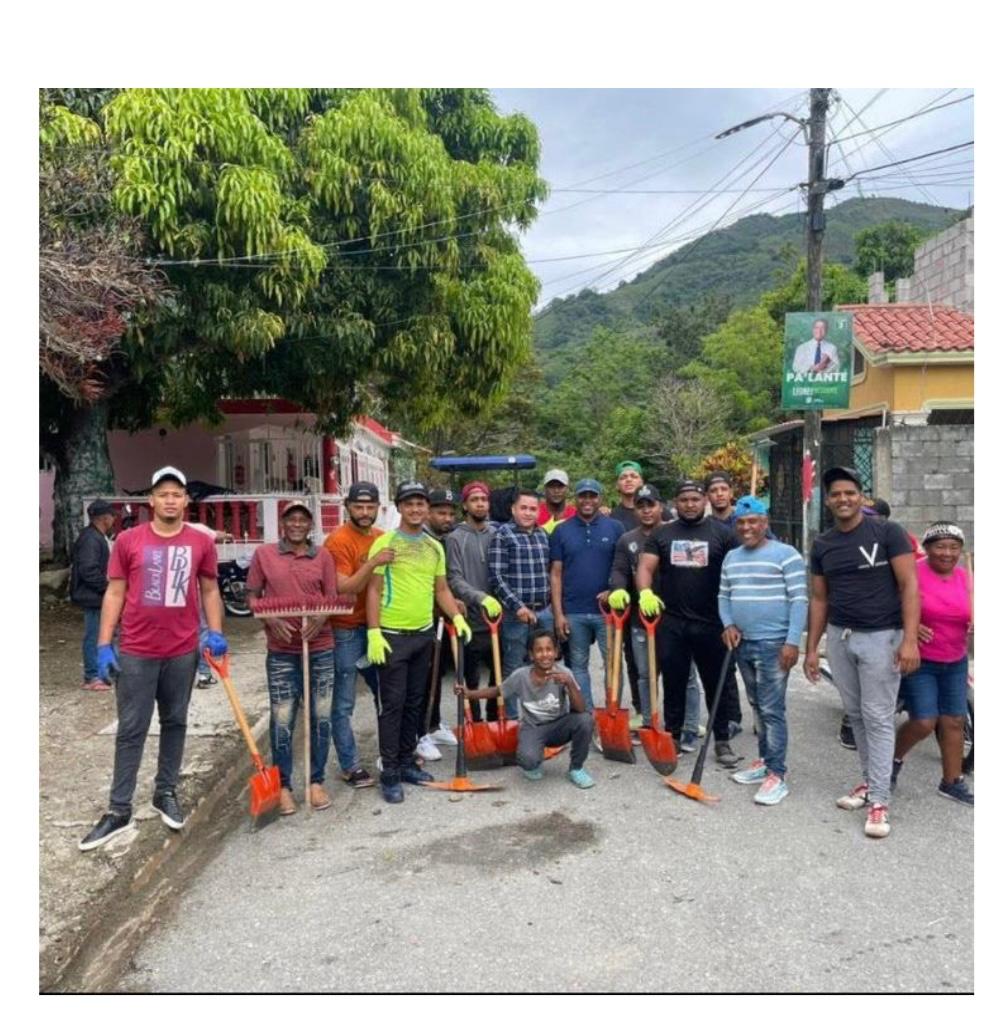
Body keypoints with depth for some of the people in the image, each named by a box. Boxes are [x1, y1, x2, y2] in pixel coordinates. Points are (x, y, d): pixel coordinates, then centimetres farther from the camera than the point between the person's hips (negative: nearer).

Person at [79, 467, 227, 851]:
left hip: (183, 652, 1)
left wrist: (216, 632, -4)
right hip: (136, 653, -1)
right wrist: (103, 645, -2)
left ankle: (166, 793, 29)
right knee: (131, 731, 5)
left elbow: (210, 590, 8)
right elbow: (114, 593, 2)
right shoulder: (128, 541, -2)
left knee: (175, 724, 14)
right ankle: (119, 810, 15)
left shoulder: (201, 543, 0)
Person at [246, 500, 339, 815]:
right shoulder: (264, 554, 2)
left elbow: (332, 599, 4)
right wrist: (271, 620, -14)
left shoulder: (323, 556, 4)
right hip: (281, 651, -1)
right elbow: (252, 597, 4)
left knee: (321, 717, 7)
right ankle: (283, 786, 18)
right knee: (282, 721, 3)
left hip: (320, 648, 1)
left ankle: (316, 781, 22)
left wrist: (321, 618, -18)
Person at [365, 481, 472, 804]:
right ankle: (389, 772, 10)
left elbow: (441, 589, 14)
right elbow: (373, 590, -8)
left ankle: (407, 763, 27)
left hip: (424, 634, 6)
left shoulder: (435, 547, 9)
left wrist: (457, 616, -2)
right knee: (392, 705, 0)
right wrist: (374, 632, -15)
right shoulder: (385, 542, -7)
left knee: (414, 703, 14)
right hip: (392, 635, -5)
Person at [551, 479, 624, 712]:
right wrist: (558, 613, -3)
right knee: (578, 666, 10)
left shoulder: (615, 528, 3)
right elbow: (556, 574, 3)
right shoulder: (561, 531, 4)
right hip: (574, 612, 1)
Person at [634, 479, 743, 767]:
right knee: (673, 683, 11)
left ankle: (722, 741, 21)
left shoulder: (722, 533, 1)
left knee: (717, 683, 9)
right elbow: (645, 567, 0)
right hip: (671, 622, 1)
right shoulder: (661, 534, 7)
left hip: (711, 623, -1)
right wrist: (645, 592, -21)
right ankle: (672, 737, 23)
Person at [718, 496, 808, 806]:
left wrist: (792, 642, -18)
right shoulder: (731, 558, 13)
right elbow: (724, 596, 18)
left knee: (772, 710, -6)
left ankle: (777, 775, 1)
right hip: (742, 643, 7)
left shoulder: (786, 555, -8)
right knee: (757, 707, 16)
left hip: (773, 644, -7)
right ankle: (764, 761, 28)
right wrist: (728, 624, 0)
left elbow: (799, 600, -12)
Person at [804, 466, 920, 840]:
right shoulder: (822, 546, 7)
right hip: (839, 637, 5)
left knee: (878, 719, -3)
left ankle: (879, 801, 4)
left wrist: (909, 639, -17)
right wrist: (811, 648, 10)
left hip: (881, 637, -5)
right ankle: (871, 781, 25)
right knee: (856, 716, 11)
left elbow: (909, 585, -9)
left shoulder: (887, 532, -6)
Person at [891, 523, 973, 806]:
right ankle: (894, 759, 19)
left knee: (954, 722, 9)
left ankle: (952, 782, 23)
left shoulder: (964, 577, 5)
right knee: (924, 723, -8)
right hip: (919, 661, -6)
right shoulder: (913, 573, -14)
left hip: (955, 663, 6)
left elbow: (972, 615, 10)